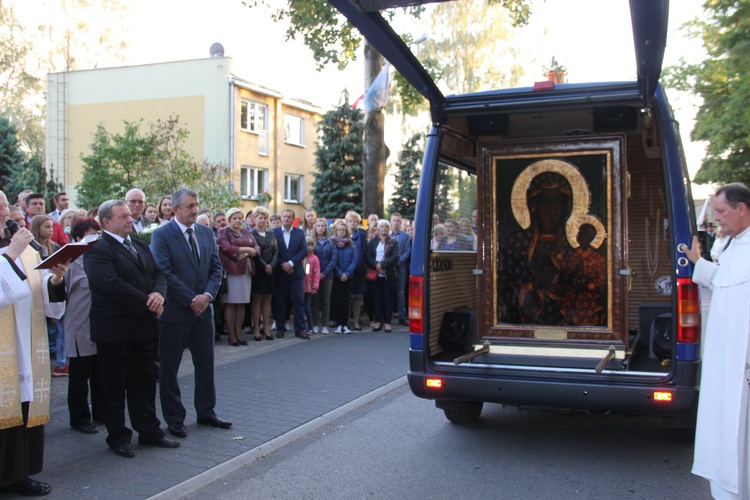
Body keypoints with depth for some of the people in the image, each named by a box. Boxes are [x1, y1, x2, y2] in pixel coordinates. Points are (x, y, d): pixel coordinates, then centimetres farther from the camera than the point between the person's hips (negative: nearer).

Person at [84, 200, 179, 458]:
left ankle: (149, 431, 26)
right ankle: (118, 437, 19)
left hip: (142, 327, 7)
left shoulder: (139, 245, 13)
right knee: (115, 385, 6)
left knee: (145, 381, 14)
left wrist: (159, 293, -12)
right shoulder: (97, 250, -13)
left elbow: (158, 274, 10)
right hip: (114, 328, -7)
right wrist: (147, 304, -19)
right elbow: (112, 285, -24)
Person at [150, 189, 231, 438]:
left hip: (202, 309, 5)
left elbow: (216, 268, 7)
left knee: (206, 363, 13)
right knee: (169, 368, 6)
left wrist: (207, 295, -9)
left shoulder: (206, 233, 8)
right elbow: (165, 273, -16)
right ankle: (174, 419, 18)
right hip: (175, 312, -5)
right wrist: (191, 300, -15)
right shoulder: (161, 235, -9)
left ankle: (206, 412, 27)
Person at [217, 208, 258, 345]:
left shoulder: (247, 232, 19)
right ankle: (231, 335, 0)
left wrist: (244, 254, -10)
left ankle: (238, 333, 11)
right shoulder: (224, 232, 3)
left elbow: (256, 248, 9)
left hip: (246, 271, 5)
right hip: (231, 270, -5)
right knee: (230, 303, -5)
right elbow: (226, 248, -12)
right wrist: (247, 249, -8)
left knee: (242, 303, 4)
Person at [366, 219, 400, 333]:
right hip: (376, 274, 1)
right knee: (377, 297, 2)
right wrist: (376, 265, -15)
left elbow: (395, 257, -6)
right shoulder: (372, 242, 11)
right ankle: (378, 321, 10)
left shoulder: (393, 242, 6)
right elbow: (368, 256, 1)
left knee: (388, 297, 0)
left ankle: (387, 322, 4)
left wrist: (382, 265, -15)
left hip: (389, 274, -1)